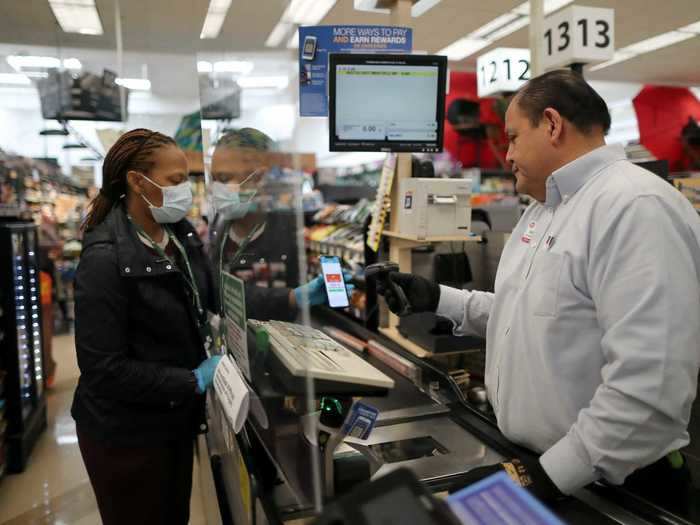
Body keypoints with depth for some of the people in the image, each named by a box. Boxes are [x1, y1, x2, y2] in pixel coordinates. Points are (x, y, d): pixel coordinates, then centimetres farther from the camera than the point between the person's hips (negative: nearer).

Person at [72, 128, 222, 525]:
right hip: (125, 432, -6)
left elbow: (216, 295, 7)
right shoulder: (105, 259, -24)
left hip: (176, 418, 6)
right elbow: (104, 369, -24)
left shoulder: (181, 233, -3)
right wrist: (194, 382, -22)